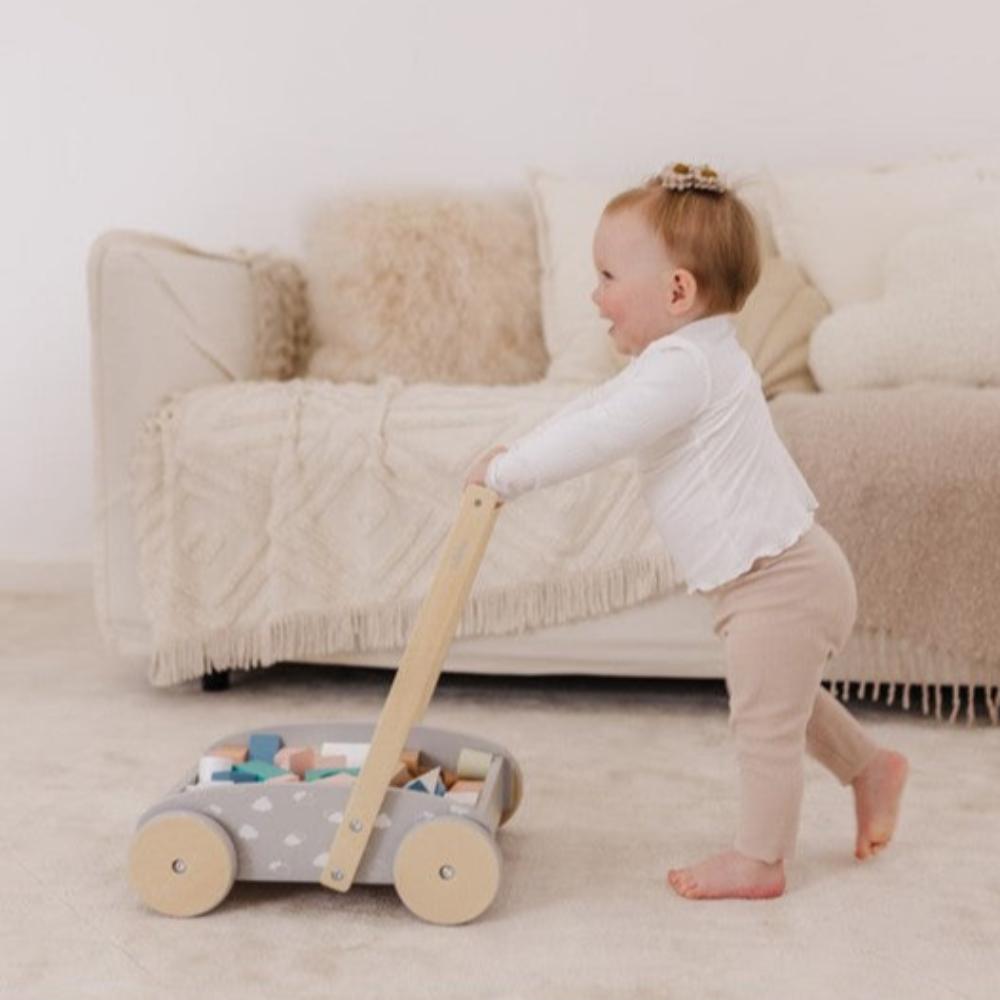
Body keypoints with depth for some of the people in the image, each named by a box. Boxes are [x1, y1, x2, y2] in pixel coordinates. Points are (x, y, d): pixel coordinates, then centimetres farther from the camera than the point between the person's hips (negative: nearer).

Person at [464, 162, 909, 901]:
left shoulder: (684, 366, -23)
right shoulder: (692, 355, 11)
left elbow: (597, 436, -29)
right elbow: (595, 407, 17)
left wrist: (507, 472, -18)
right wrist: (516, 455, 8)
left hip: (779, 579, -10)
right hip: (785, 570, 10)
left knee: (764, 720, 4)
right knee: (782, 702, 28)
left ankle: (760, 861, 19)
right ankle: (872, 768, 44)